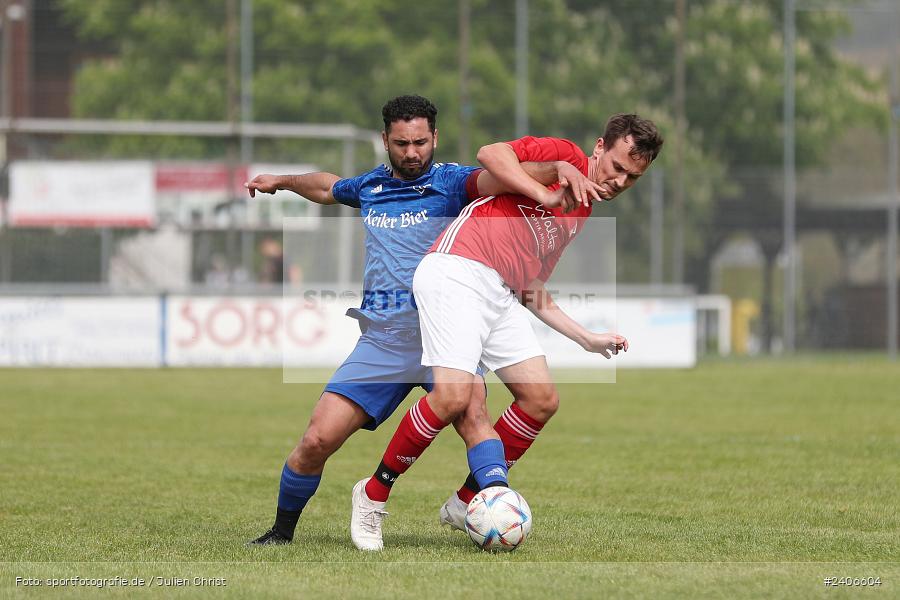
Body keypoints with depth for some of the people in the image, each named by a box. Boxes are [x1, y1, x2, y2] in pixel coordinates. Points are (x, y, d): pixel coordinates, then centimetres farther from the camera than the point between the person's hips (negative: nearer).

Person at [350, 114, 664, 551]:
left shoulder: (583, 217, 26)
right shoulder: (565, 157, 3)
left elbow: (533, 293, 28)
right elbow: (490, 154, -14)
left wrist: (587, 339, 24)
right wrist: (548, 196, -16)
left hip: (500, 296, 9)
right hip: (456, 272, -9)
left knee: (541, 399, -1)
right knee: (454, 396, -22)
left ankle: (465, 504, 10)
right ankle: (372, 495, -5)